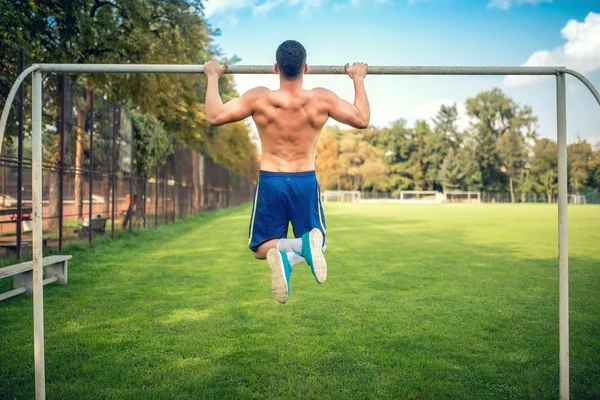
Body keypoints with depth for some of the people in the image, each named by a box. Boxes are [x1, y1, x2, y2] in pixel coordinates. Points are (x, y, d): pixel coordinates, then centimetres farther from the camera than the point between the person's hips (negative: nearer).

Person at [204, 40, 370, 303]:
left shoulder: (259, 98, -10)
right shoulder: (322, 99, -7)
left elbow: (214, 116, -4)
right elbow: (362, 120, 5)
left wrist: (213, 77, 10)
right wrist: (358, 79, 17)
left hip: (270, 181, 0)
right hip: (306, 182, 1)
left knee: (261, 248, 14)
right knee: (316, 239, 18)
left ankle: (284, 253, -27)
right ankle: (308, 244, -25)